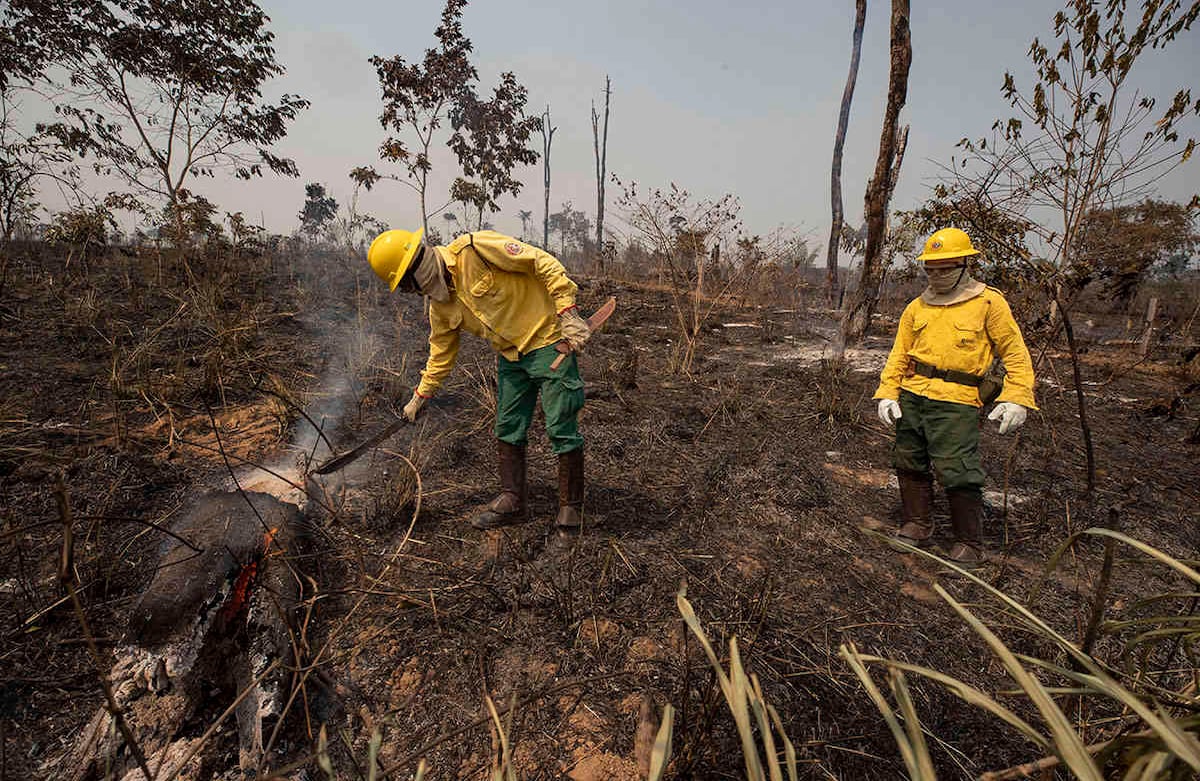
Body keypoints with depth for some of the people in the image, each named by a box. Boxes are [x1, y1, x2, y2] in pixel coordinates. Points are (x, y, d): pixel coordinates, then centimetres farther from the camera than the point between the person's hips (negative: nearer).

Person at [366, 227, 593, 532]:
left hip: (548, 340, -8)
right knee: (507, 429, 10)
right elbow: (441, 351, 20)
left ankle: (571, 507, 7)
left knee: (562, 428, -5)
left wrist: (568, 311, -24)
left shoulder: (475, 249, -17)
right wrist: (421, 395, 23)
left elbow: (544, 263, -18)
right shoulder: (440, 304, 8)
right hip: (510, 356, 8)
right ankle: (513, 500, 23)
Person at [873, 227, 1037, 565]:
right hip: (911, 397, 5)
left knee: (957, 472, -8)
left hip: (956, 402, -5)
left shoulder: (988, 302, 1)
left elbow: (1016, 354, 0)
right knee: (909, 462, 11)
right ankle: (917, 524, 29)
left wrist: (1015, 398, -11)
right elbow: (899, 355, 12)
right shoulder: (917, 307, 12)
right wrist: (887, 393, 2)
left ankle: (969, 543, 10)